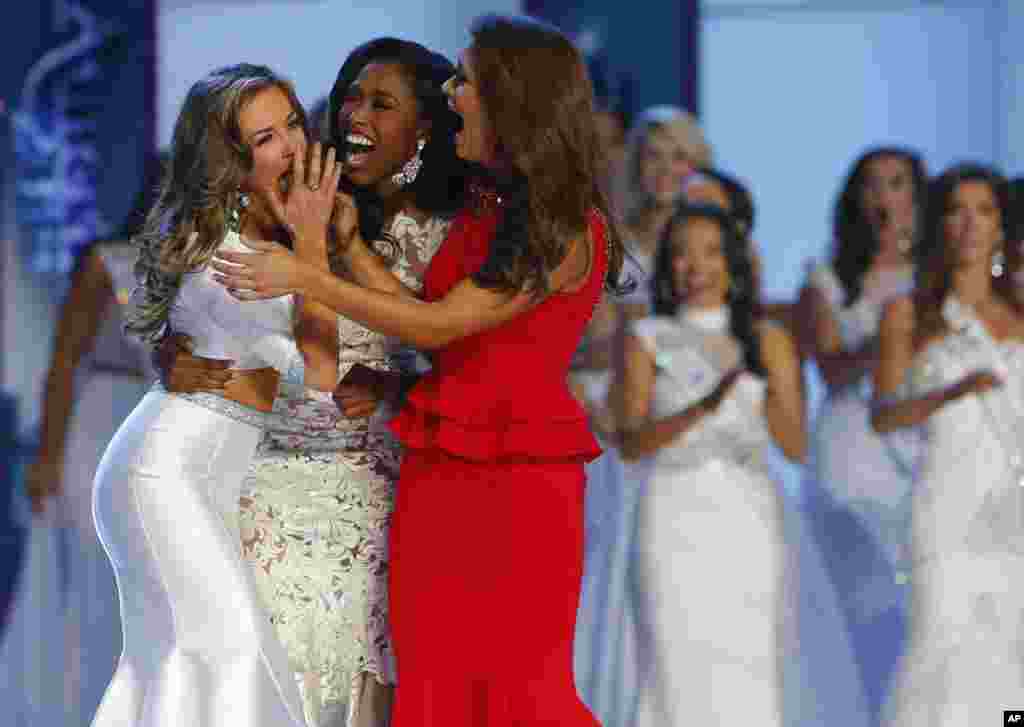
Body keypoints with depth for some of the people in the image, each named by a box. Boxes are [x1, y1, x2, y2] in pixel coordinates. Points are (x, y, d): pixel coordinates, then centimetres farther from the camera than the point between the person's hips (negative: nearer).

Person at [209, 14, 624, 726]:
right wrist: (349, 242, 11)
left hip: (520, 479, -8)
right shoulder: (485, 209, 14)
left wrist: (306, 279, -10)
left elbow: (439, 325, -13)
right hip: (440, 472, 8)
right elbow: (429, 318, 10)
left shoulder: (567, 231, -13)